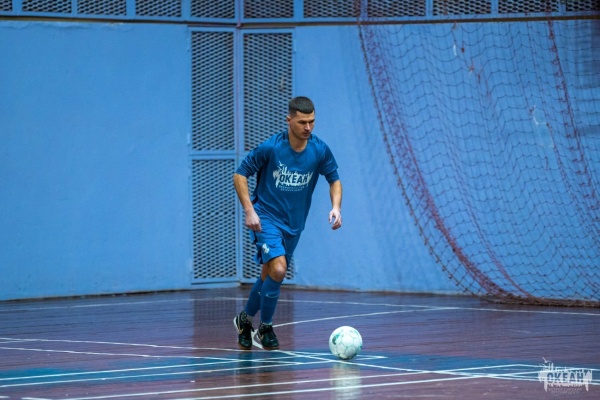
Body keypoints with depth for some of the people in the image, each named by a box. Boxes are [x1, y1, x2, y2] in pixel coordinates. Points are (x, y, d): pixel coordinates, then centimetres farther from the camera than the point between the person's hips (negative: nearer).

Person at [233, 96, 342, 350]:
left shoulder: (320, 151, -9)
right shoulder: (270, 148, -18)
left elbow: (334, 180, 7)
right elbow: (240, 175, -9)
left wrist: (336, 207, -11)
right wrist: (249, 210, -19)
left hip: (294, 223, 5)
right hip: (266, 218, -5)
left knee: (270, 275, 14)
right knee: (278, 269, -22)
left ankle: (245, 319, 38)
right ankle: (265, 327, -3)